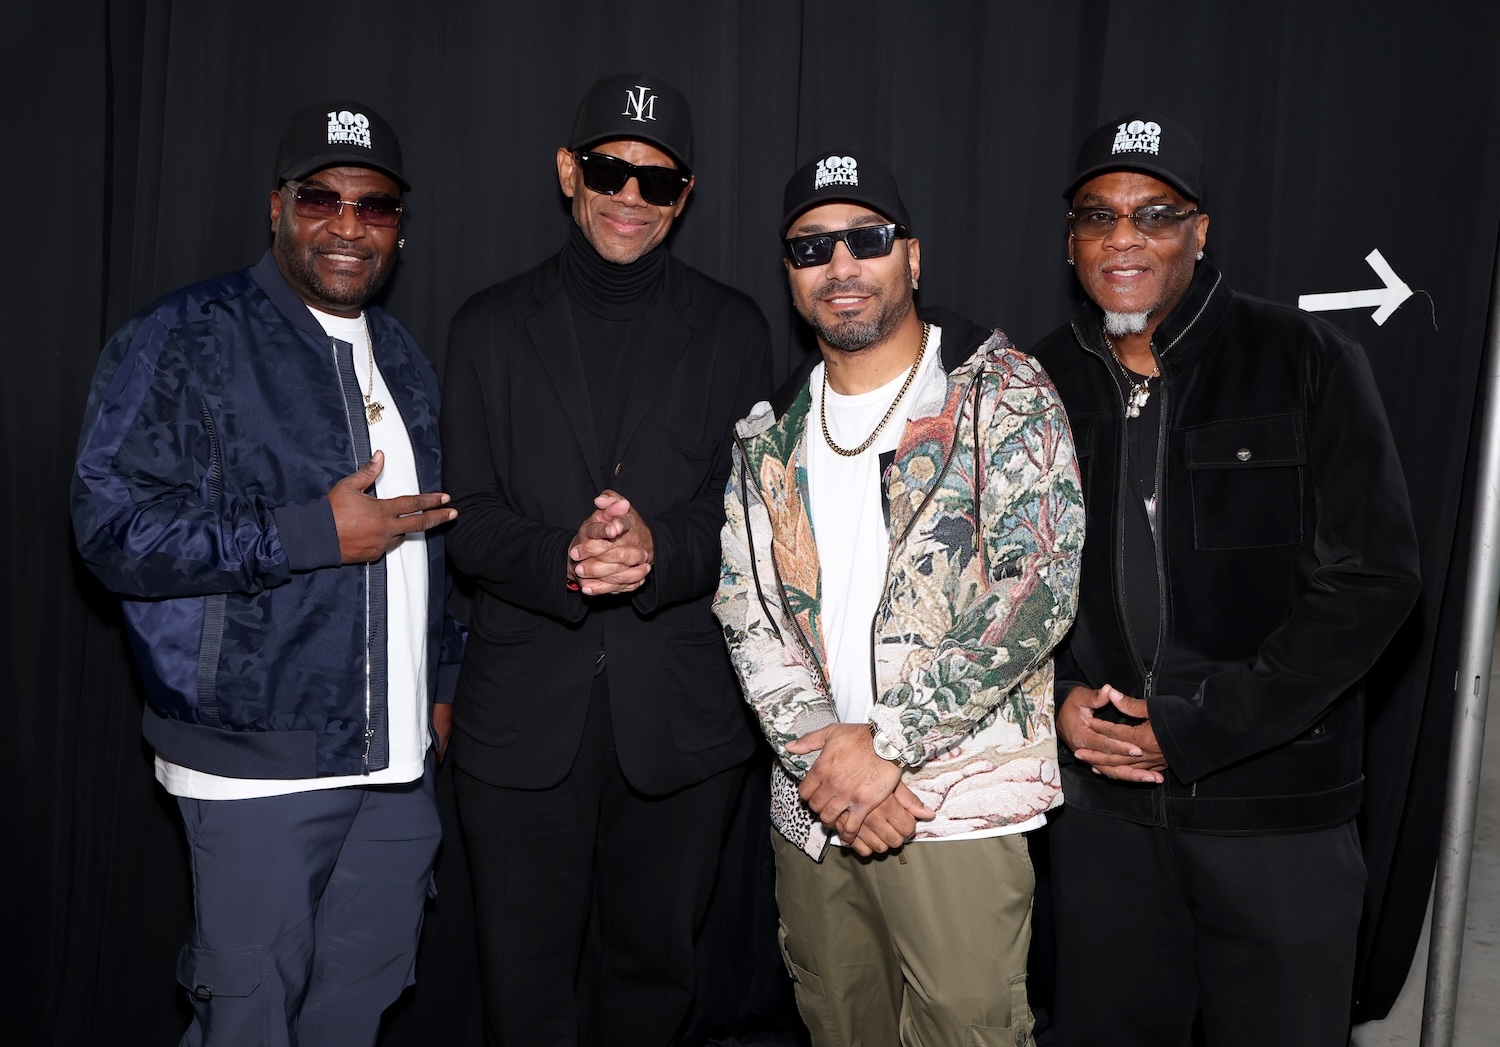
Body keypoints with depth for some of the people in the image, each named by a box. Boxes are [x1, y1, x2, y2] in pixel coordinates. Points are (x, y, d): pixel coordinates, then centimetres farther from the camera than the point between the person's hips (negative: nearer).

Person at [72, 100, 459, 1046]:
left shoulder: (404, 358, 14)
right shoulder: (186, 341, -7)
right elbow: (115, 526, -17)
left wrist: (439, 680, 20)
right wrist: (315, 534, -20)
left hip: (395, 758, 6)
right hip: (260, 766, -6)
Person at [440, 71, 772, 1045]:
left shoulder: (733, 330, 5)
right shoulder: (492, 326, 5)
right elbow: (470, 518, -1)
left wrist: (657, 551, -22)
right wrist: (561, 562, -21)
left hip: (681, 714, 0)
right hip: (524, 712, 0)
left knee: (655, 965, 17)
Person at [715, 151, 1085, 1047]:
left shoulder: (1004, 394, -5)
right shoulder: (770, 436, 9)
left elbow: (1039, 591, -14)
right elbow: (748, 616, 4)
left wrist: (884, 741, -17)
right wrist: (821, 755, -11)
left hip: (960, 807, -4)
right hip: (813, 809, 5)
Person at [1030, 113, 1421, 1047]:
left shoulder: (1308, 364, -7)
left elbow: (1372, 579, -11)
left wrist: (1194, 731, -15)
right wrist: (1055, 697, -7)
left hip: (1276, 811, -3)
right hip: (1101, 800, 3)